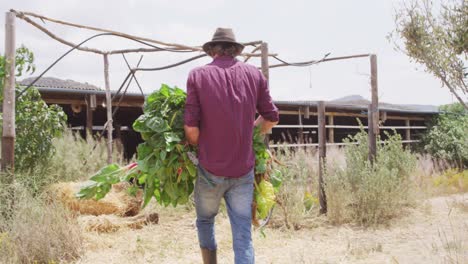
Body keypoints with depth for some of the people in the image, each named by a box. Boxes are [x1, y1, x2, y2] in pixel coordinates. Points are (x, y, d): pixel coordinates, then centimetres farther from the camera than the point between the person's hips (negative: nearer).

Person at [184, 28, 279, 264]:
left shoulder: (198, 75, -4)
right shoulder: (254, 74, 3)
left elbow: (191, 127, -11)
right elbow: (271, 119, 7)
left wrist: (199, 149, 8)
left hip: (210, 169, -1)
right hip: (243, 171, 1)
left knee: (205, 221, 23)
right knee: (243, 237, 4)